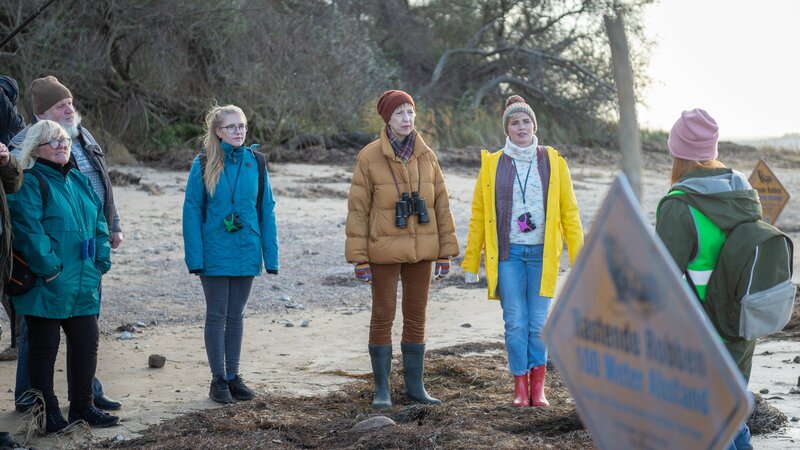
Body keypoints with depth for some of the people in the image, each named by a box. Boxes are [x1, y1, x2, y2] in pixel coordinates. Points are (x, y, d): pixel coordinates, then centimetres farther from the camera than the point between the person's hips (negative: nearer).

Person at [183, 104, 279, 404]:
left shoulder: (255, 162, 2)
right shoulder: (204, 165, -6)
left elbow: (266, 209, 5)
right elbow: (192, 211, -6)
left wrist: (270, 255, 2)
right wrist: (195, 256, -12)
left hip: (246, 252, 3)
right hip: (215, 253, -3)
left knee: (236, 315, 12)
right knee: (217, 316, 5)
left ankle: (233, 376, 21)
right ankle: (218, 379, 14)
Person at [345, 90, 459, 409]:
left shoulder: (426, 156, 4)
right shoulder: (370, 157, -6)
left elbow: (441, 205, 7)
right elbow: (358, 209, -6)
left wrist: (446, 252, 4)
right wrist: (358, 257, -9)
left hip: (420, 251, 3)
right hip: (384, 251, -3)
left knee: (416, 317, 9)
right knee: (383, 316, 3)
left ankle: (415, 385, 19)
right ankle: (382, 388, 12)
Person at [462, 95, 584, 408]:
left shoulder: (553, 162, 5)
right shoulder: (492, 165, 4)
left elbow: (569, 212, 6)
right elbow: (478, 215, 6)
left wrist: (579, 258, 1)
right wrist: (471, 263, 5)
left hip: (541, 254, 0)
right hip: (507, 254, 0)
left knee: (539, 323, 1)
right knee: (515, 322, -1)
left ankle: (538, 386, 13)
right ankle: (520, 386, 10)